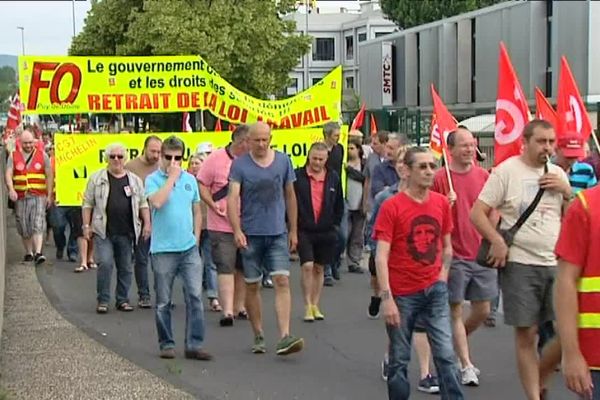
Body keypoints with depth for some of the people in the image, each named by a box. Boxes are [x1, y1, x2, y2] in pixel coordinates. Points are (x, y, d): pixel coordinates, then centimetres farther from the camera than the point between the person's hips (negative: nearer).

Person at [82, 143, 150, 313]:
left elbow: (143, 204, 13)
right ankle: (102, 300, -1)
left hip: (126, 232, 3)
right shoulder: (97, 178, 3)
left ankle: (123, 300, 18)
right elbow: (88, 204, 4)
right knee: (105, 264, -13)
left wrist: (147, 223, 4)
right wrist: (86, 225, -2)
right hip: (103, 231, -3)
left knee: (125, 267, 7)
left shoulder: (135, 180, 11)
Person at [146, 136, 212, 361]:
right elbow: (157, 202, -22)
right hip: (163, 250, -3)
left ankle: (195, 345, 3)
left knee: (195, 296, -2)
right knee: (163, 302, 6)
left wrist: (196, 239, 11)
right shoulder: (153, 179, -2)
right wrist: (172, 177, -15)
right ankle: (167, 344, 17)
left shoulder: (190, 179, 10)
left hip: (189, 249, 3)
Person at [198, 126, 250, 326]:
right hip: (222, 225, -4)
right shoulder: (216, 158, -5)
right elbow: (202, 185, -2)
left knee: (243, 268, 12)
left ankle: (239, 307, 25)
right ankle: (228, 310, -10)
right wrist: (213, 205, -14)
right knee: (225, 268, -8)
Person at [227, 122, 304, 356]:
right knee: (252, 285, 6)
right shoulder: (240, 164, -3)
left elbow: (290, 196, 13)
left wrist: (293, 230, 13)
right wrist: (237, 230, -24)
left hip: (278, 233, 1)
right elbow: (233, 198, -11)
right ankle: (258, 336, 19)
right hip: (251, 234, -1)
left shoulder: (283, 161, 5)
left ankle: (284, 337, -16)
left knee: (282, 280, -11)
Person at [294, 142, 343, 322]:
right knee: (307, 266, -11)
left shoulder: (333, 178, 4)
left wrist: (335, 225, 9)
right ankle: (308, 306, -2)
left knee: (319, 269, 11)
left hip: (326, 231, 3)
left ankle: (315, 305, 21)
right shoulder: (297, 176, -6)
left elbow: (339, 204, 13)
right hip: (303, 231, -3)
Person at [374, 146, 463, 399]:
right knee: (399, 360, 7)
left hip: (435, 292, 3)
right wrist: (387, 299, -18)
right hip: (403, 295, -3)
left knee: (446, 354, -2)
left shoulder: (441, 203, 4)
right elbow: (381, 257, -12)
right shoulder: (391, 206, -9)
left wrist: (442, 274, 4)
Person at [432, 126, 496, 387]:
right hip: (455, 255, -4)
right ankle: (466, 365, 13)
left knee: (483, 310, 8)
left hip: (482, 253, 4)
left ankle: (456, 341, 35)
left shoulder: (484, 176, 5)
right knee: (456, 311, 3)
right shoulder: (440, 178, -6)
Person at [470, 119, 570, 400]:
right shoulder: (506, 171, -4)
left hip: (556, 264, 5)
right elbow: (477, 213, -7)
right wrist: (497, 242, -19)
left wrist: (566, 191, -3)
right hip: (519, 264, -5)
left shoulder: (557, 174, 11)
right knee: (526, 335, 0)